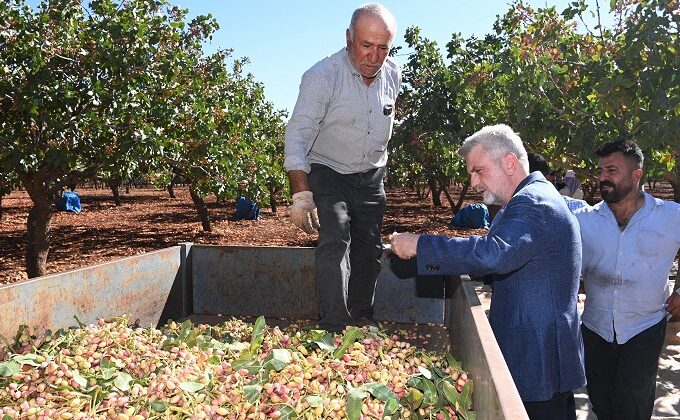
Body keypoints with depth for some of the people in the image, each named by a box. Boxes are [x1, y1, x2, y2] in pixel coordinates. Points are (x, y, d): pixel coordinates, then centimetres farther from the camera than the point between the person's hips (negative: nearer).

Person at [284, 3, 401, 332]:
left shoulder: (393, 75, -3)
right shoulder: (322, 76, -22)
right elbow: (297, 135, -27)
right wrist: (301, 192, -37)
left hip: (370, 177, 5)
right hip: (327, 172, -5)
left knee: (369, 250, 8)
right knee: (335, 241, -21)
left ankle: (362, 322, 23)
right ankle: (333, 327, -16)